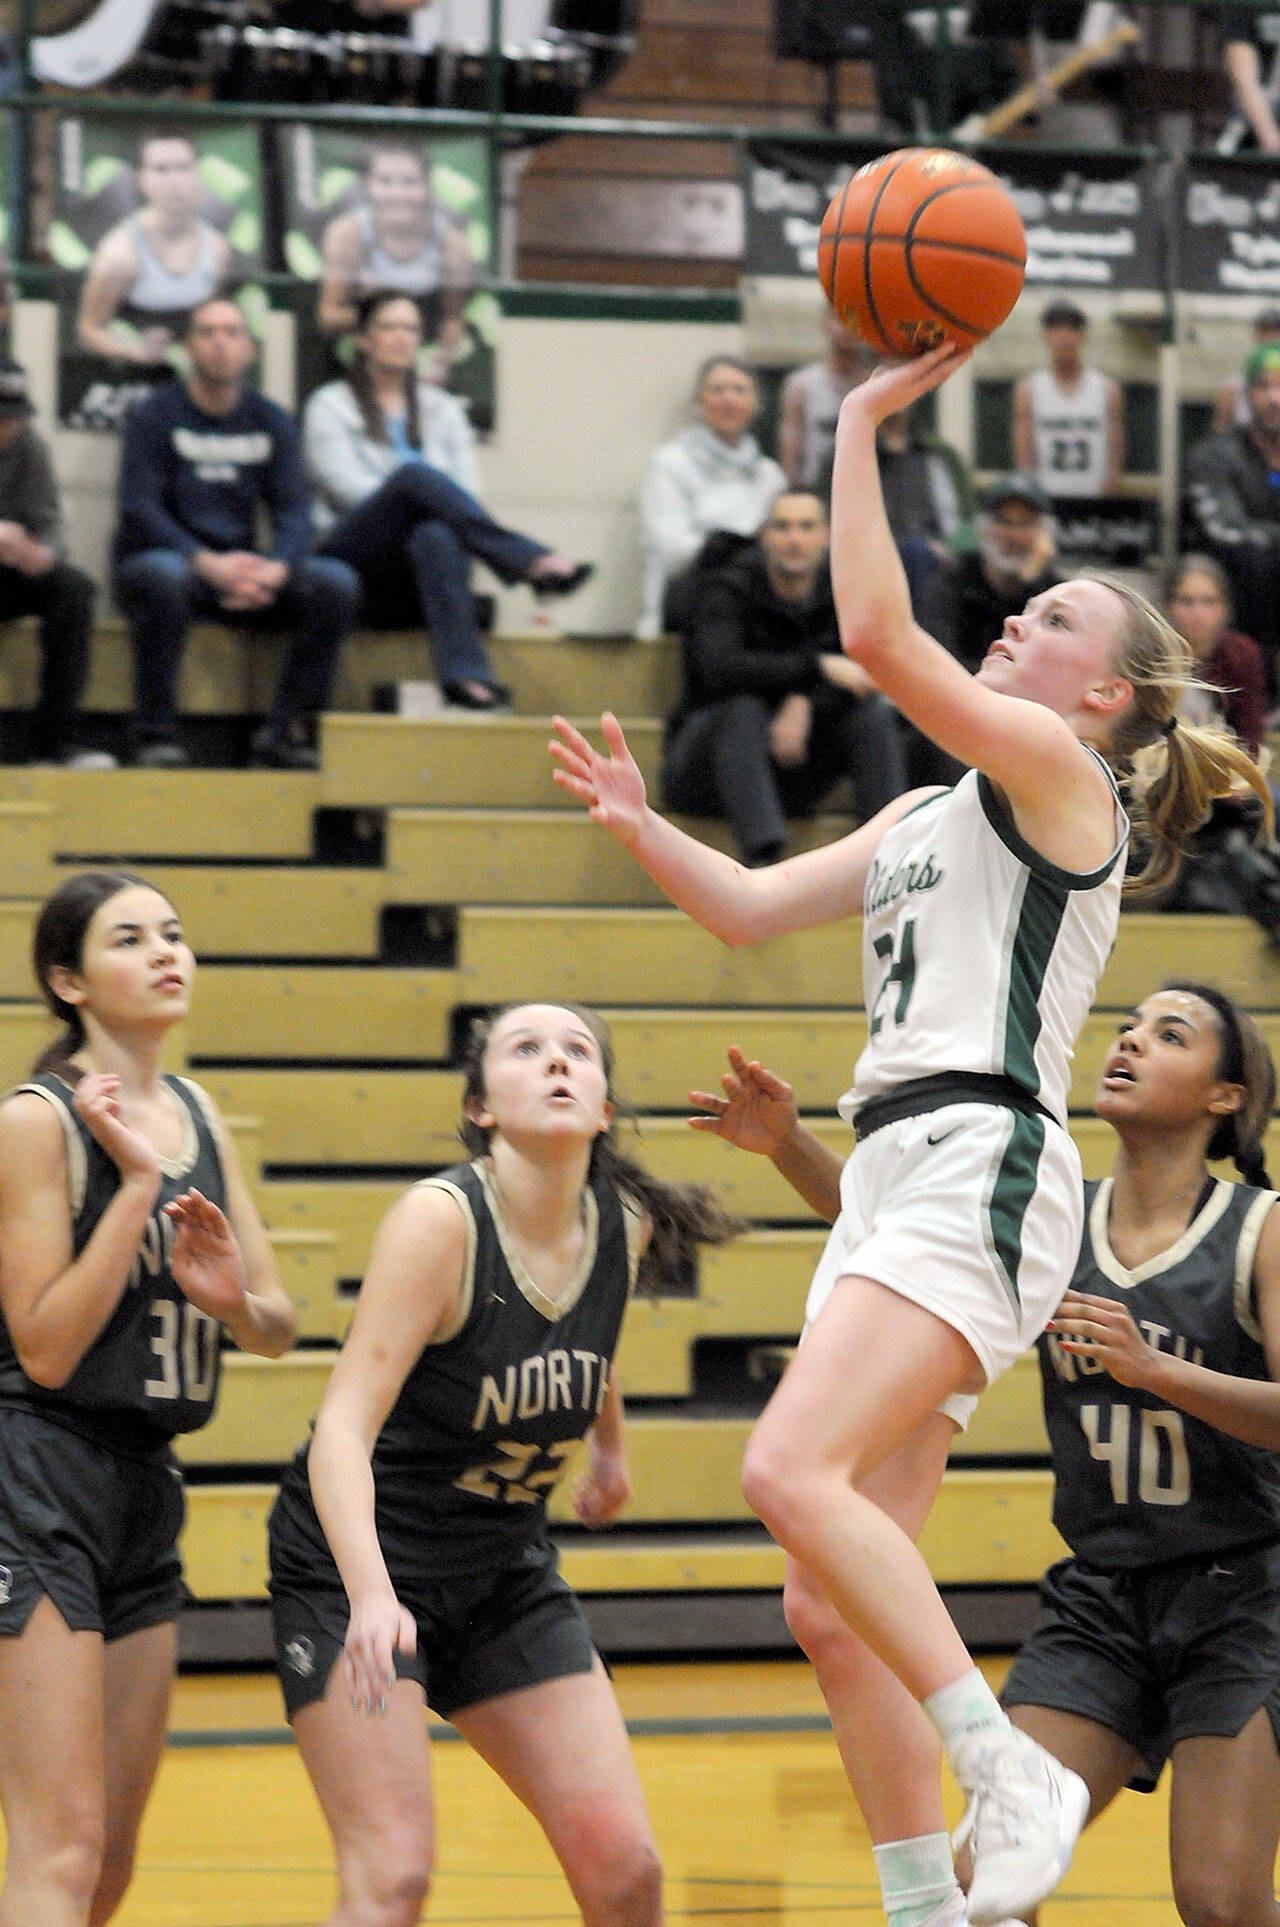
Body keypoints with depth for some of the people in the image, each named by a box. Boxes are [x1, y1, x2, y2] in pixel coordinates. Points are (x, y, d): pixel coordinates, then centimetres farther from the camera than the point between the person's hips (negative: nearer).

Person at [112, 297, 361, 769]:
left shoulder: (270, 421, 10)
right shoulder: (155, 416, -3)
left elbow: (294, 510, 1)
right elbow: (139, 510, -13)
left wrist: (276, 568, -22)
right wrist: (207, 563, -28)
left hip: (239, 570, 4)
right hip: (165, 560, -4)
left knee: (337, 583, -18)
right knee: (163, 575, -40)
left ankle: (286, 730, -16)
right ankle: (156, 735, -30)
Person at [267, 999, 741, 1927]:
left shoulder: (625, 1226, -5)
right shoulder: (439, 1220, -23)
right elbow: (345, 1425, -31)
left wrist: (610, 1447, 34)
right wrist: (371, 1595, -44)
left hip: (506, 1570, 6)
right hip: (358, 1573, -6)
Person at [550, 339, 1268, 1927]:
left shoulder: (1058, 771, -1)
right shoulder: (931, 816, 25)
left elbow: (876, 636, -13)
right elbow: (750, 908, 26)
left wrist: (859, 428, -8)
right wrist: (640, 827, 10)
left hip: (979, 1167, -9)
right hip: (893, 1180, 9)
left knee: (794, 1472, -27)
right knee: (832, 1606, 3)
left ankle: (1011, 1775, -23)